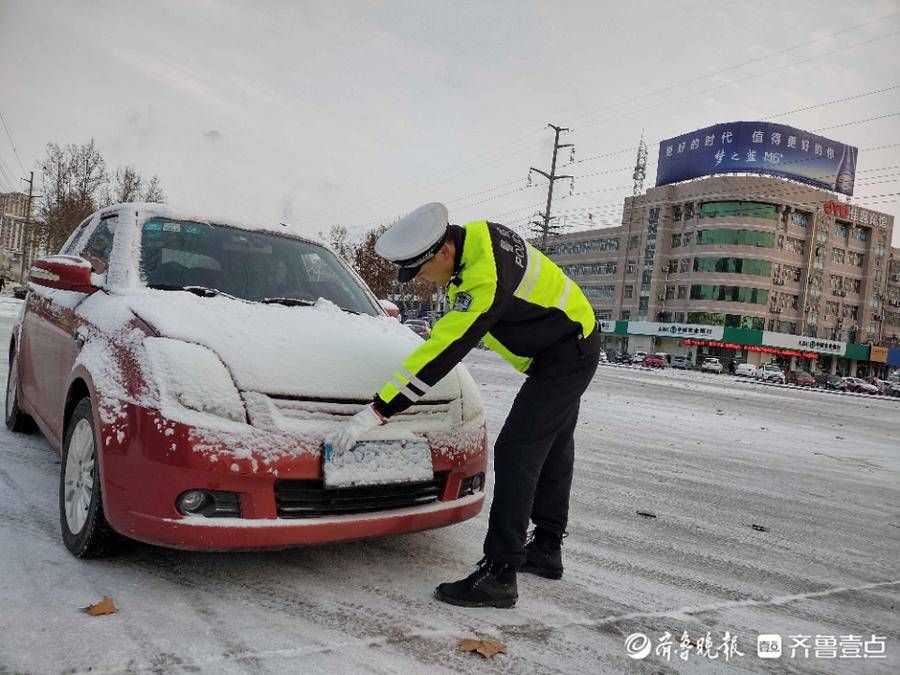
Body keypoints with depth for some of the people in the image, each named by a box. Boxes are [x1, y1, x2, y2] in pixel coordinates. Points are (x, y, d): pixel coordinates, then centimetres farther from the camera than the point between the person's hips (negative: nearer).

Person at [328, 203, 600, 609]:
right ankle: (546, 549, 32)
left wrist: (376, 412, -34)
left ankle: (499, 575, -10)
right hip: (569, 344, 11)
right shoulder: (472, 235, -5)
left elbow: (443, 353, -36)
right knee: (551, 449, 17)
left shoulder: (485, 279, -34)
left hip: (567, 356, -11)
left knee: (515, 453, -15)